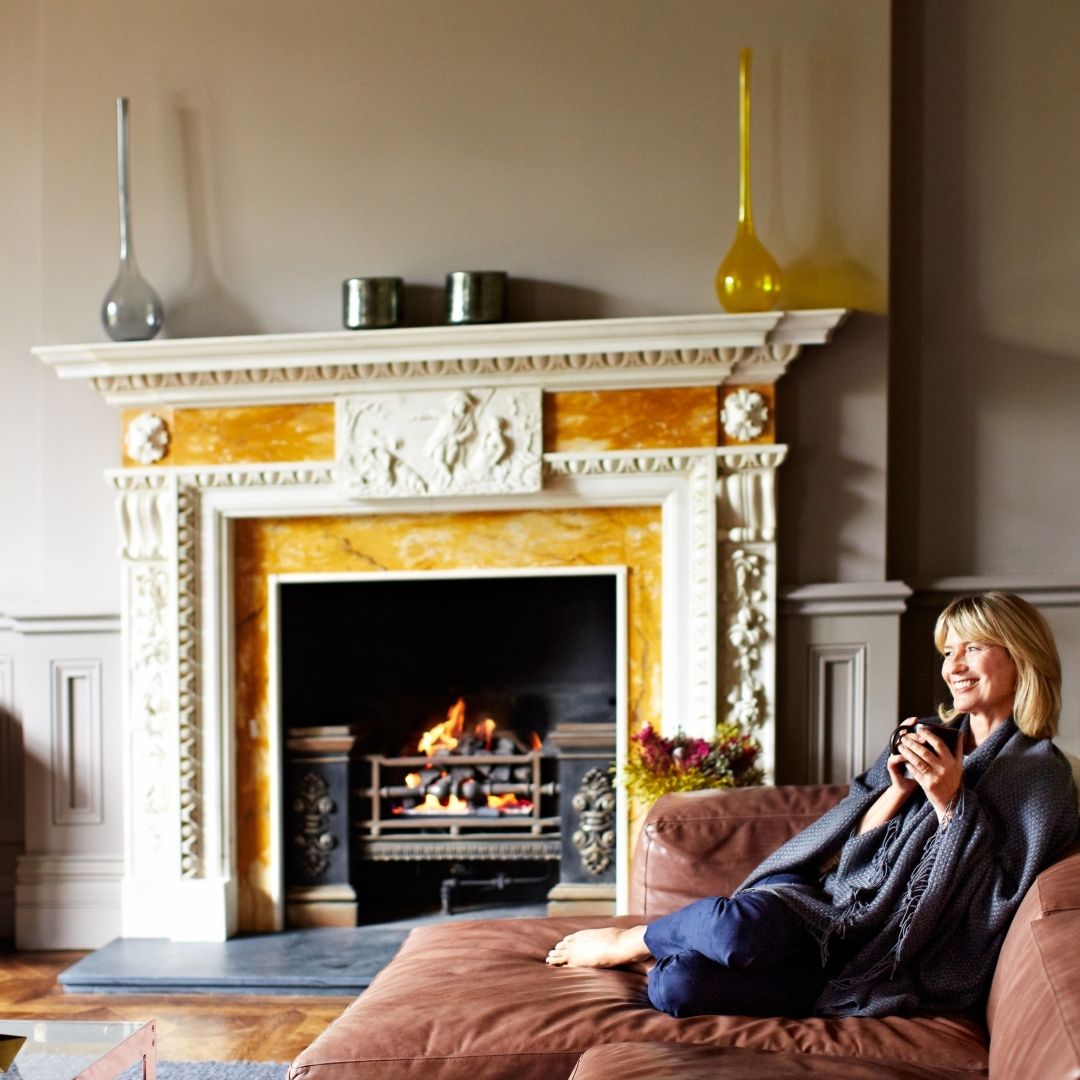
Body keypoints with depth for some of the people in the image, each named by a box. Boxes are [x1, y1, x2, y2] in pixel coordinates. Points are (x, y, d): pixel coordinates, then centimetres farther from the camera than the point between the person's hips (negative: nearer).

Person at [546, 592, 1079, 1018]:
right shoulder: (931, 740, 16)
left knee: (716, 947, -30)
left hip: (897, 965, -4)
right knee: (673, 984, -28)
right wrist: (898, 789, -6)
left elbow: (999, 904, -10)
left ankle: (627, 943, -1)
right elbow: (854, 846, 12)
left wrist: (951, 801, -17)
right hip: (834, 901, 4)